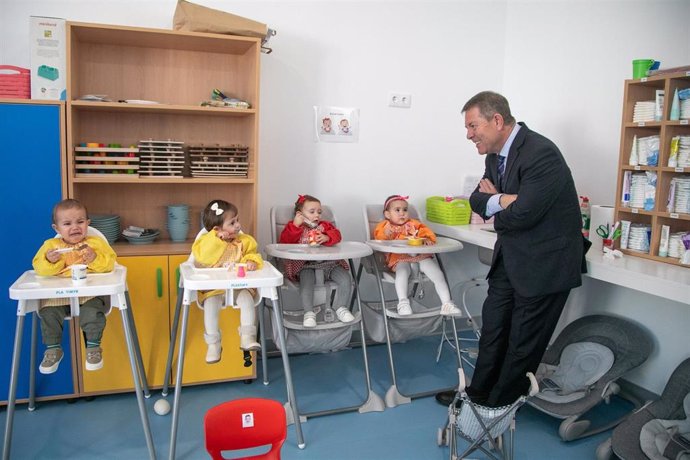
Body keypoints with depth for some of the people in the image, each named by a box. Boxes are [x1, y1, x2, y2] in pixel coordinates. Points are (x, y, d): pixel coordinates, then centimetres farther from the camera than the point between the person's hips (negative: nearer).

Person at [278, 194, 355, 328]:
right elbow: (284, 241, -4)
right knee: (306, 282, -34)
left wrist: (326, 238, -19)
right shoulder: (294, 227, 11)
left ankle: (341, 308, 1)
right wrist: (295, 225, -13)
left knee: (345, 279, -15)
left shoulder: (325, 225, 20)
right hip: (305, 264, -3)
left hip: (327, 263, 4)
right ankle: (309, 313, -23)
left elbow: (336, 235, 3)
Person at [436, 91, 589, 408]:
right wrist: (503, 200, -20)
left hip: (545, 261, -9)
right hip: (511, 257, 9)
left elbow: (522, 214, -29)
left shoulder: (541, 154, -24)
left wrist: (493, 199, -9)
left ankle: (500, 405, 23)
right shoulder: (494, 155, 4)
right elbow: (477, 200, 2)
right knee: (493, 326, 18)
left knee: (523, 339, 6)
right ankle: (479, 393, 35)